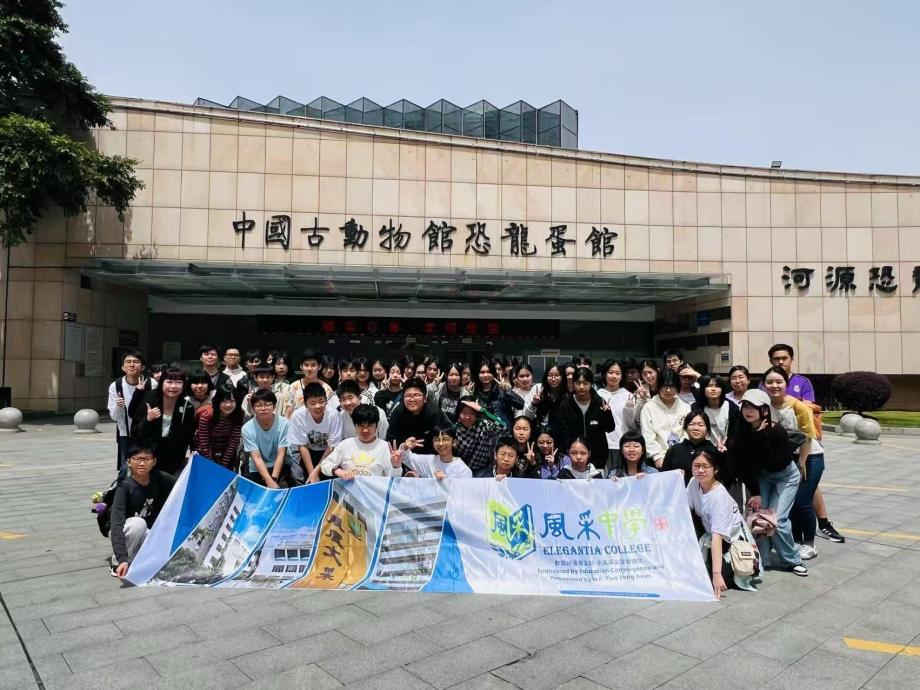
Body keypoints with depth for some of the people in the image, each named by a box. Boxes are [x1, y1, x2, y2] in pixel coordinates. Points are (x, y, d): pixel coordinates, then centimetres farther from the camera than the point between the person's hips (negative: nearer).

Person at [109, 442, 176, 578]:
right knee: (138, 523, -37)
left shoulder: (160, 479, -15)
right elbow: (117, 524, -35)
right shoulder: (124, 488, -27)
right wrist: (122, 559, -47)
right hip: (123, 532, -3)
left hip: (146, 534, 3)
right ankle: (117, 561, -13)